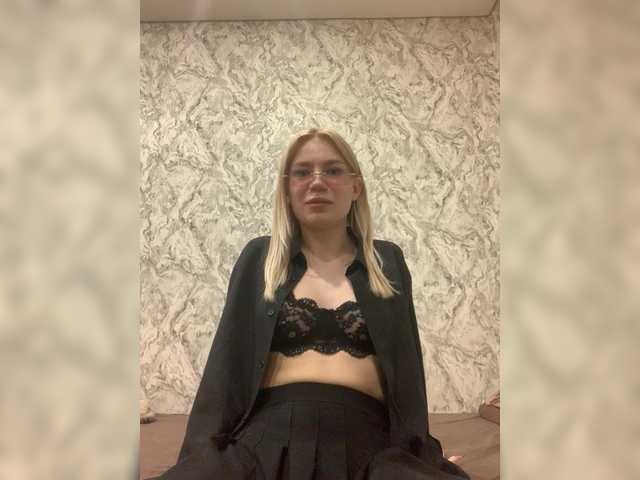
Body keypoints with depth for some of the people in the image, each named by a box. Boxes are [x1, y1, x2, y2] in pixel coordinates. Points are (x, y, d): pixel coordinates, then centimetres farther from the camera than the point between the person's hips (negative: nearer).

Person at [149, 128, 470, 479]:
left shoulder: (387, 260, 14)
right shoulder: (259, 257, 12)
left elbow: (407, 364, 13)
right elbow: (227, 359, 8)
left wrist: (418, 451, 4)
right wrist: (203, 447, -3)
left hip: (365, 443, 1)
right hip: (268, 437, 0)